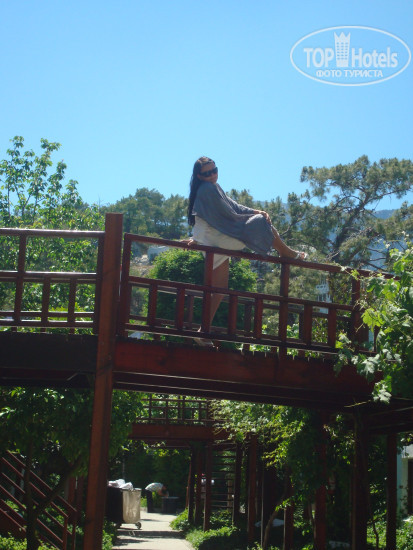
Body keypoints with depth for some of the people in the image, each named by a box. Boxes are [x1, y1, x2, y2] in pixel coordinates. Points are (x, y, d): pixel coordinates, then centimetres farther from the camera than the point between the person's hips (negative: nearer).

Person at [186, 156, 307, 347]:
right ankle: (289, 254, 15)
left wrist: (255, 212, 4)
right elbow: (228, 216, -16)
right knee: (262, 224, -1)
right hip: (218, 240, -10)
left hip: (215, 244, 10)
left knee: (219, 289, 10)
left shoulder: (212, 187, 16)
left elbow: (231, 205, 15)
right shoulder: (208, 190, -15)